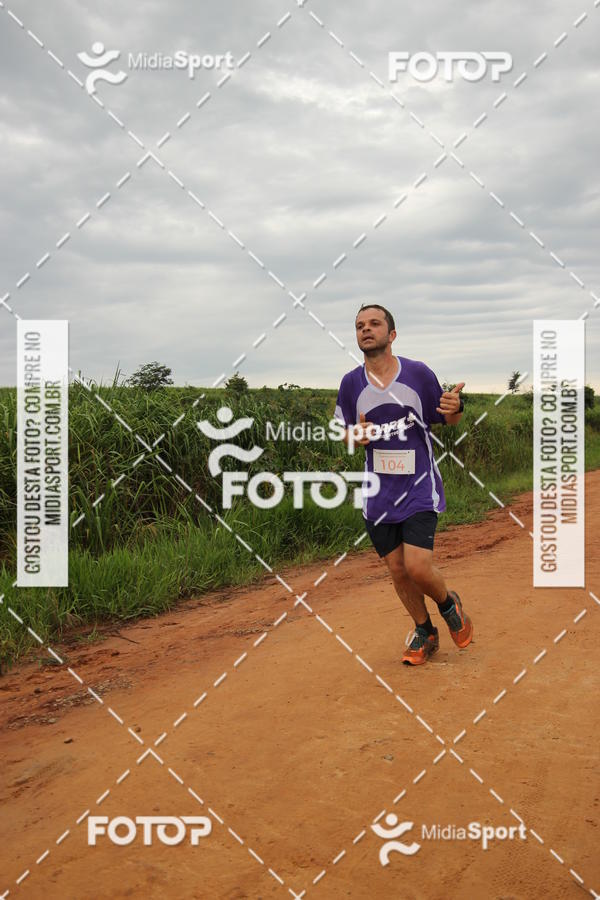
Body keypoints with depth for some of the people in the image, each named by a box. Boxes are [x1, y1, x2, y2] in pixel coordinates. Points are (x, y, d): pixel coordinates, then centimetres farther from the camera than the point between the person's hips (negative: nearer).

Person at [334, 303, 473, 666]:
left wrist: (455, 408, -21)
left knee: (418, 567, -14)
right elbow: (346, 432, 11)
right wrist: (356, 436, -13)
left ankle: (450, 603, 21)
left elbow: (450, 420, 3)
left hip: (420, 488, -3)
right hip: (379, 494, 3)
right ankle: (425, 633, 34)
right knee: (398, 571, 10)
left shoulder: (418, 373, -6)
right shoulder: (351, 383, 0)